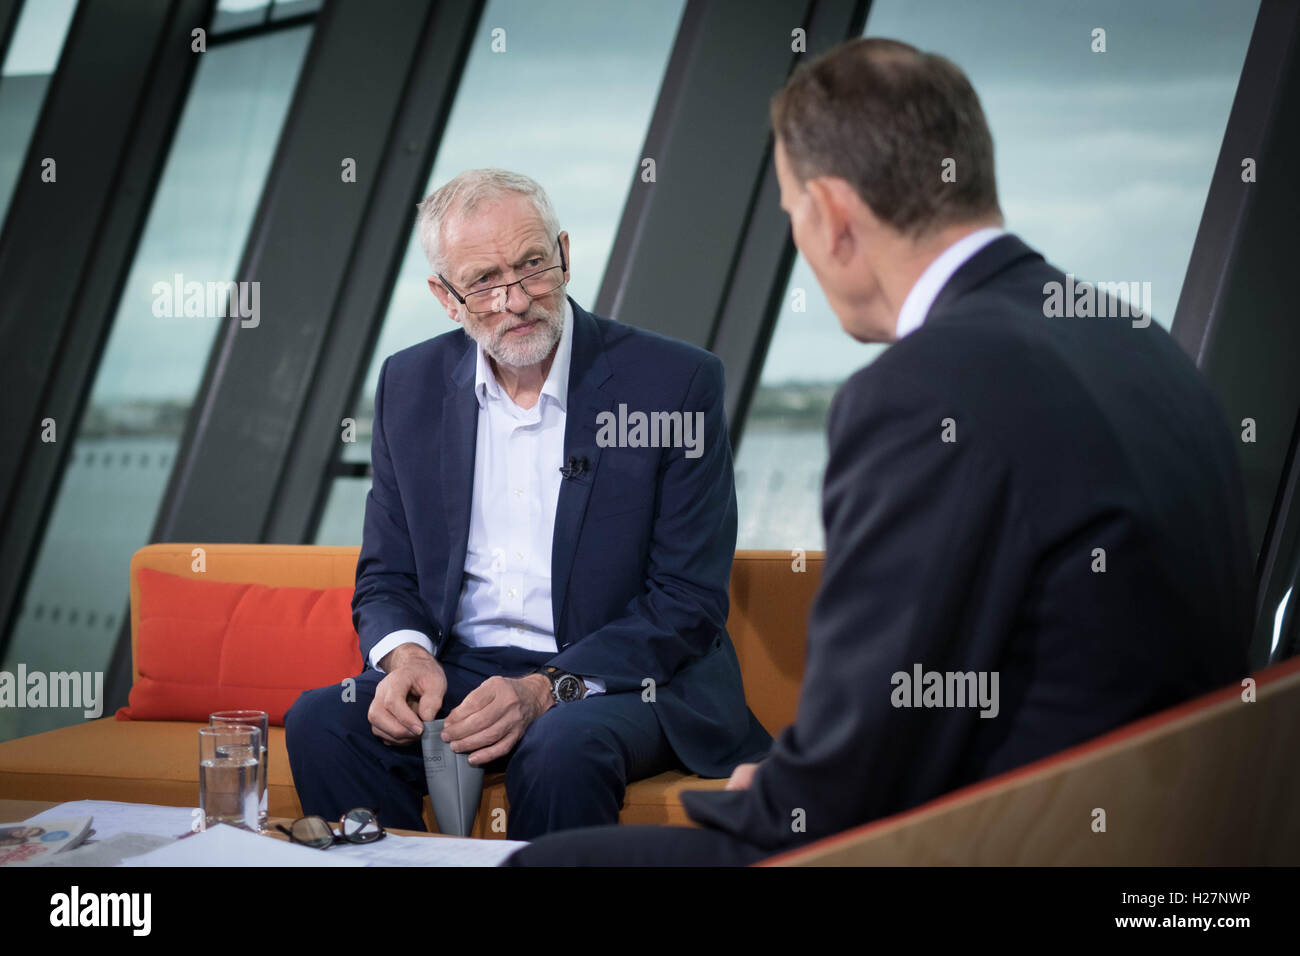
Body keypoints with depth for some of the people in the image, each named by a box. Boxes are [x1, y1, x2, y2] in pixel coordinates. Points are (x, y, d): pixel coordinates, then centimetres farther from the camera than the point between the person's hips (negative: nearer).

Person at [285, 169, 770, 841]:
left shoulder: (675, 382, -7)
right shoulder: (409, 385, 7)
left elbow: (689, 601, -9)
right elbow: (386, 577, 13)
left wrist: (547, 689, -22)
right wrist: (406, 655, -12)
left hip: (624, 678, -4)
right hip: (459, 673, 4)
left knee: (561, 747, -36)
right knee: (321, 723, -23)